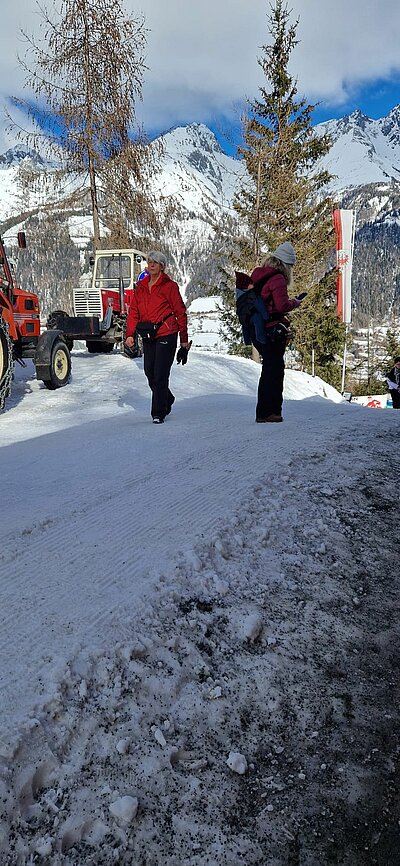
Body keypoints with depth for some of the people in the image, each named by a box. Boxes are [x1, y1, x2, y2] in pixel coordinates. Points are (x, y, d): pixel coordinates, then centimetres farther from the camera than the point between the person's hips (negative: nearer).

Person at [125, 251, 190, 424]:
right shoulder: (141, 287, 12)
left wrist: (184, 339, -1)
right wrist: (130, 334, -1)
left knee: (160, 375, -7)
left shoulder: (169, 286, -4)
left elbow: (180, 312, -1)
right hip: (148, 336, 6)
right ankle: (167, 400, 36)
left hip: (166, 335, -6)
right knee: (150, 373, 11)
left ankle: (158, 413, 1)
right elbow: (133, 312, 11)